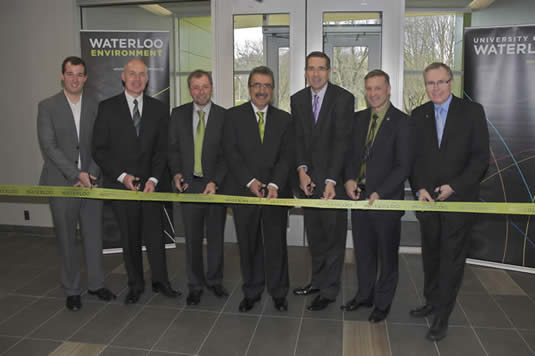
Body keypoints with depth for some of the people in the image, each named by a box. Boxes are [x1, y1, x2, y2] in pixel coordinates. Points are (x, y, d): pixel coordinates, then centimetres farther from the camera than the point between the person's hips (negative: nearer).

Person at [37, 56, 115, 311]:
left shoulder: (96, 106, 5)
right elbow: (49, 146, -8)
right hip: (62, 182, -2)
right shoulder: (47, 107, -1)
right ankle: (72, 290, 21)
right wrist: (77, 174, -15)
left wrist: (91, 174, -8)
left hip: (91, 181, 2)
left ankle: (96, 283, 25)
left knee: (94, 235, 10)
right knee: (66, 239, 6)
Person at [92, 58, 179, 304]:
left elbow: (162, 148, 4)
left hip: (149, 183, 1)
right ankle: (135, 285, 24)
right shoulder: (107, 108, -1)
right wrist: (122, 175, -12)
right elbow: (99, 149, -2)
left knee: (155, 235, 6)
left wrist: (153, 179, -8)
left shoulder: (158, 109, 5)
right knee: (129, 238, 9)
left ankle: (160, 281, 23)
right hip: (120, 183, -1)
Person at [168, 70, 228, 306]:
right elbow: (173, 148, 9)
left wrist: (215, 182, -15)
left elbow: (227, 154, -5)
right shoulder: (178, 114, 6)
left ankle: (215, 280, 30)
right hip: (189, 184, 1)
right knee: (192, 239, 8)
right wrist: (176, 173, -7)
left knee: (216, 236, 12)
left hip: (215, 184, -1)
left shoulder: (224, 116, -2)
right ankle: (195, 285, 23)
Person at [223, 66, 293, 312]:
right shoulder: (233, 116, 4)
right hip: (243, 191, -1)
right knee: (248, 244, 10)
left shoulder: (283, 119, 8)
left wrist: (274, 184, -14)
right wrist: (250, 181, -14)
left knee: (276, 243, 8)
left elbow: (286, 157, 0)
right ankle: (251, 292, 26)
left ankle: (278, 292, 25)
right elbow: (231, 154, -4)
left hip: (276, 191, 1)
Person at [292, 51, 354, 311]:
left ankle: (329, 290, 15)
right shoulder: (297, 99, 8)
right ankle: (318, 280, 30)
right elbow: (298, 138, 6)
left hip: (333, 176, -5)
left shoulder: (343, 98, -8)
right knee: (314, 233, 14)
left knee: (334, 234, 3)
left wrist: (331, 180, -20)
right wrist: (302, 170, -8)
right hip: (309, 177, 5)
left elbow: (342, 141, -14)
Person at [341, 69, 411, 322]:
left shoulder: (401, 122, -10)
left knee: (387, 254, 11)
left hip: (386, 198, -5)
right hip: (359, 196, 5)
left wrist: (379, 193, -19)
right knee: (363, 251, 17)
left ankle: (383, 302, 29)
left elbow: (403, 166, -13)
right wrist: (349, 179, -5)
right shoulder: (359, 118, 8)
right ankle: (364, 295, 35)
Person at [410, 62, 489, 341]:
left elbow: (480, 157, -6)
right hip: (428, 198, 4)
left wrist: (454, 186, -14)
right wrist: (420, 188, -6)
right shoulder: (418, 115, 6)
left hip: (459, 198, -3)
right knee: (430, 255, 15)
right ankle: (432, 302, 31)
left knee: (452, 258, 3)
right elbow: (414, 157, 7)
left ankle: (442, 316, 15)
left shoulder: (472, 111, -4)